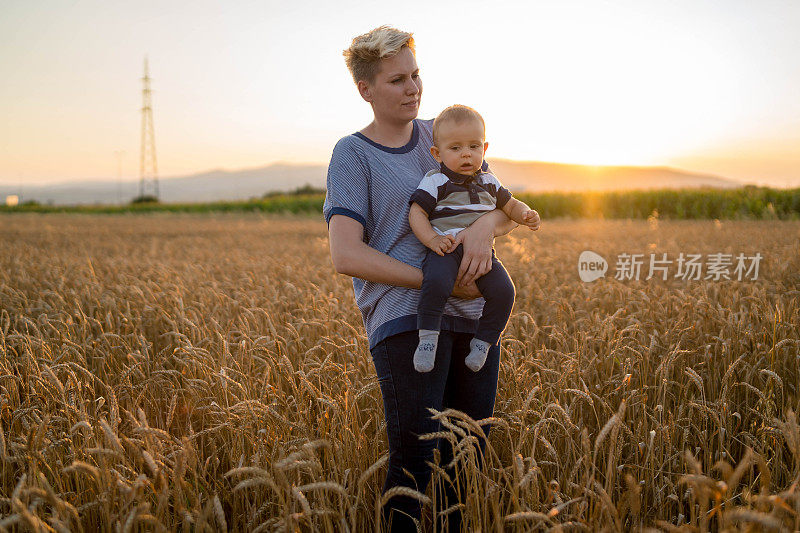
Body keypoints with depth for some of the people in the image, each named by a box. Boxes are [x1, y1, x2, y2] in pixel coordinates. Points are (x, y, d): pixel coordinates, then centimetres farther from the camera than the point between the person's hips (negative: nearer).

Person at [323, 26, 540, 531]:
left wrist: (487, 225, -14)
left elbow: (508, 209, 11)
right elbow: (346, 255, -11)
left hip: (473, 315, 5)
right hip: (405, 316, -5)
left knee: (470, 452, 9)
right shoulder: (352, 154, 0)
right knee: (418, 456, -13)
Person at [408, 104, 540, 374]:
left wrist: (526, 215, 5)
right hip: (445, 248, -5)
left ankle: (483, 341, 0)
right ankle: (428, 335, -23)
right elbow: (416, 213, -4)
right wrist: (432, 239, -22)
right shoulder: (435, 182, 1)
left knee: (503, 291, -17)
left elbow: (509, 205, 28)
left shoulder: (489, 182, 17)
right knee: (437, 282, -36)